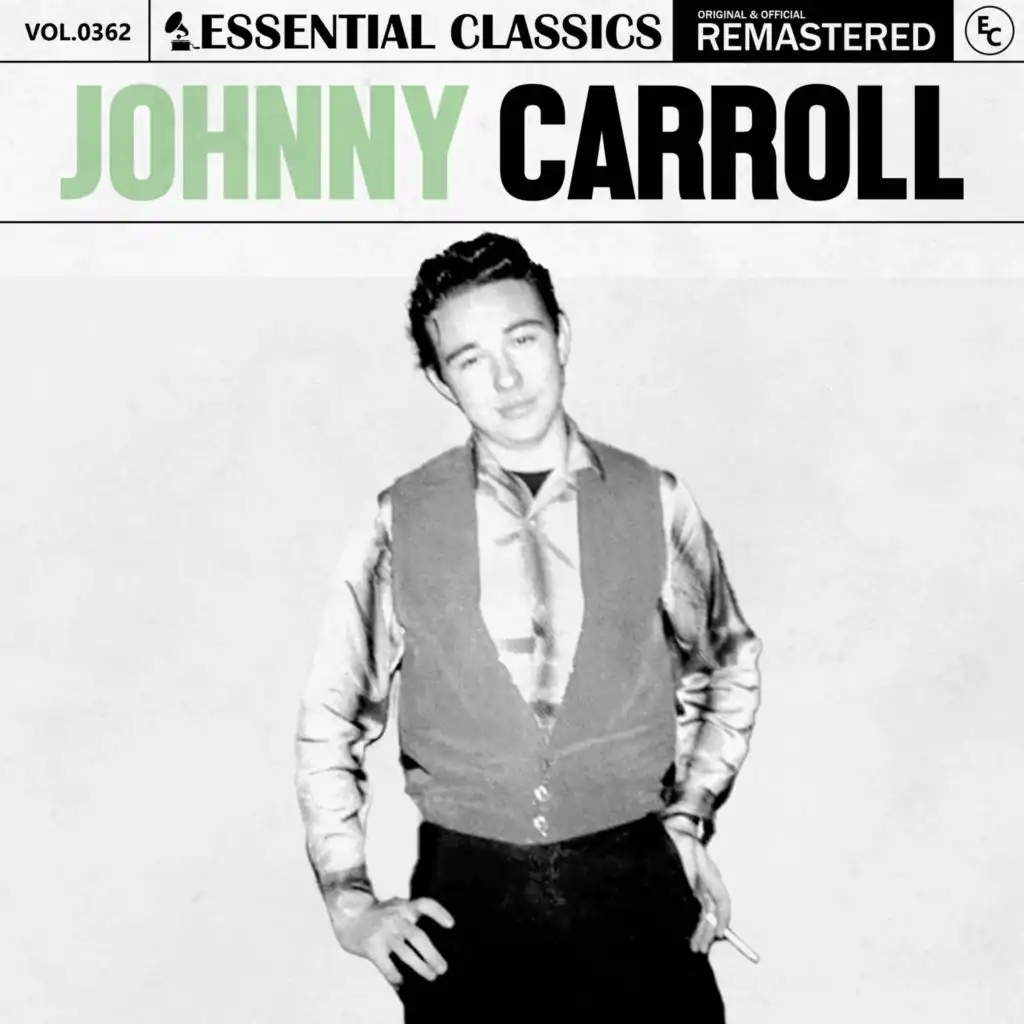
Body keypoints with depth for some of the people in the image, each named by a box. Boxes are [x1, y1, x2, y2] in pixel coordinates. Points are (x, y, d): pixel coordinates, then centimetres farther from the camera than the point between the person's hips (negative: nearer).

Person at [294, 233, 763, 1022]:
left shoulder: (654, 503, -3)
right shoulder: (401, 522, -4)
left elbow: (728, 667, 14)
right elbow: (330, 721, 5)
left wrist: (689, 816, 8)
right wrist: (350, 900, 0)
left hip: (635, 889, 1)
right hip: (465, 900, 0)